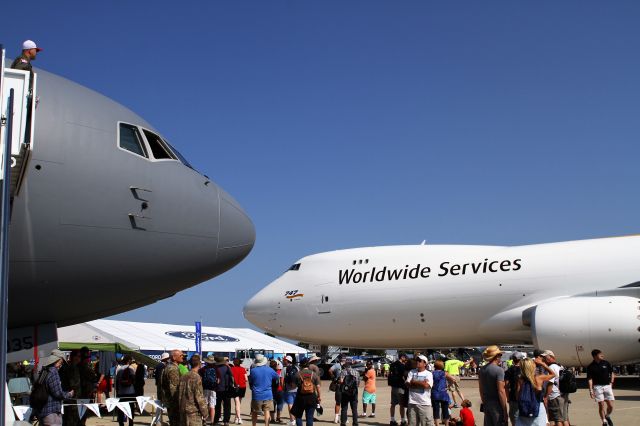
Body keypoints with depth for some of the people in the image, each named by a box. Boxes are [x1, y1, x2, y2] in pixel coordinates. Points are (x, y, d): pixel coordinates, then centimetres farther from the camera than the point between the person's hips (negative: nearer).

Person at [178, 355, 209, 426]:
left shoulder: (183, 377, 5)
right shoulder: (196, 377, -15)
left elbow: (179, 395, 12)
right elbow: (199, 397, -15)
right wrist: (205, 412, -6)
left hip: (183, 412, 7)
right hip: (194, 412, -7)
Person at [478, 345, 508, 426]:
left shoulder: (482, 369, 5)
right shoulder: (499, 370, -15)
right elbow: (501, 391, -18)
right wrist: (505, 410, -13)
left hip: (487, 404, 7)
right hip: (497, 404, -7)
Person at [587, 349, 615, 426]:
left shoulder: (606, 363, 5)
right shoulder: (590, 367, -3)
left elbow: (612, 373, 16)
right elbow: (590, 379, -5)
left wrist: (611, 383, 6)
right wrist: (591, 390, -12)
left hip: (607, 386, 2)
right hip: (598, 387, -2)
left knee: (611, 406, 0)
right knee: (601, 405, -4)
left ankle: (607, 417, 29)